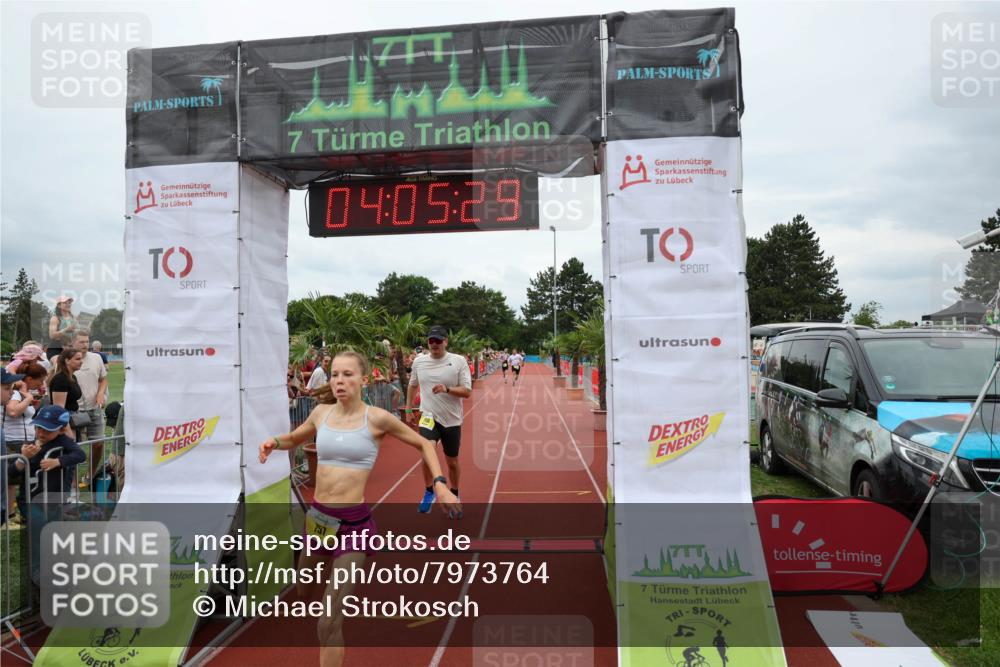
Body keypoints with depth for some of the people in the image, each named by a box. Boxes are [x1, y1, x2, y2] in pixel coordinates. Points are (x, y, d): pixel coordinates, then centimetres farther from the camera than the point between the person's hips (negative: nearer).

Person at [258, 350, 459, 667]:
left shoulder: (376, 418, -10)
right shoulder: (321, 413, 2)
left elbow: (423, 444, 3)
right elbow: (294, 439, 23)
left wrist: (439, 483, -8)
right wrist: (274, 442, 1)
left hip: (354, 523, -5)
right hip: (317, 517, 6)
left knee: (329, 622, -6)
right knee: (305, 592, 26)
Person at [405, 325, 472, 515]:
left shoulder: (459, 361, -9)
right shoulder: (419, 361, 2)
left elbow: (467, 392, -12)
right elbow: (412, 385, 19)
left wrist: (447, 389, -27)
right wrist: (409, 409, 17)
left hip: (452, 420, -1)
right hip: (428, 417, 1)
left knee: (452, 461, 11)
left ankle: (454, 496, 35)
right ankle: (429, 492, 3)